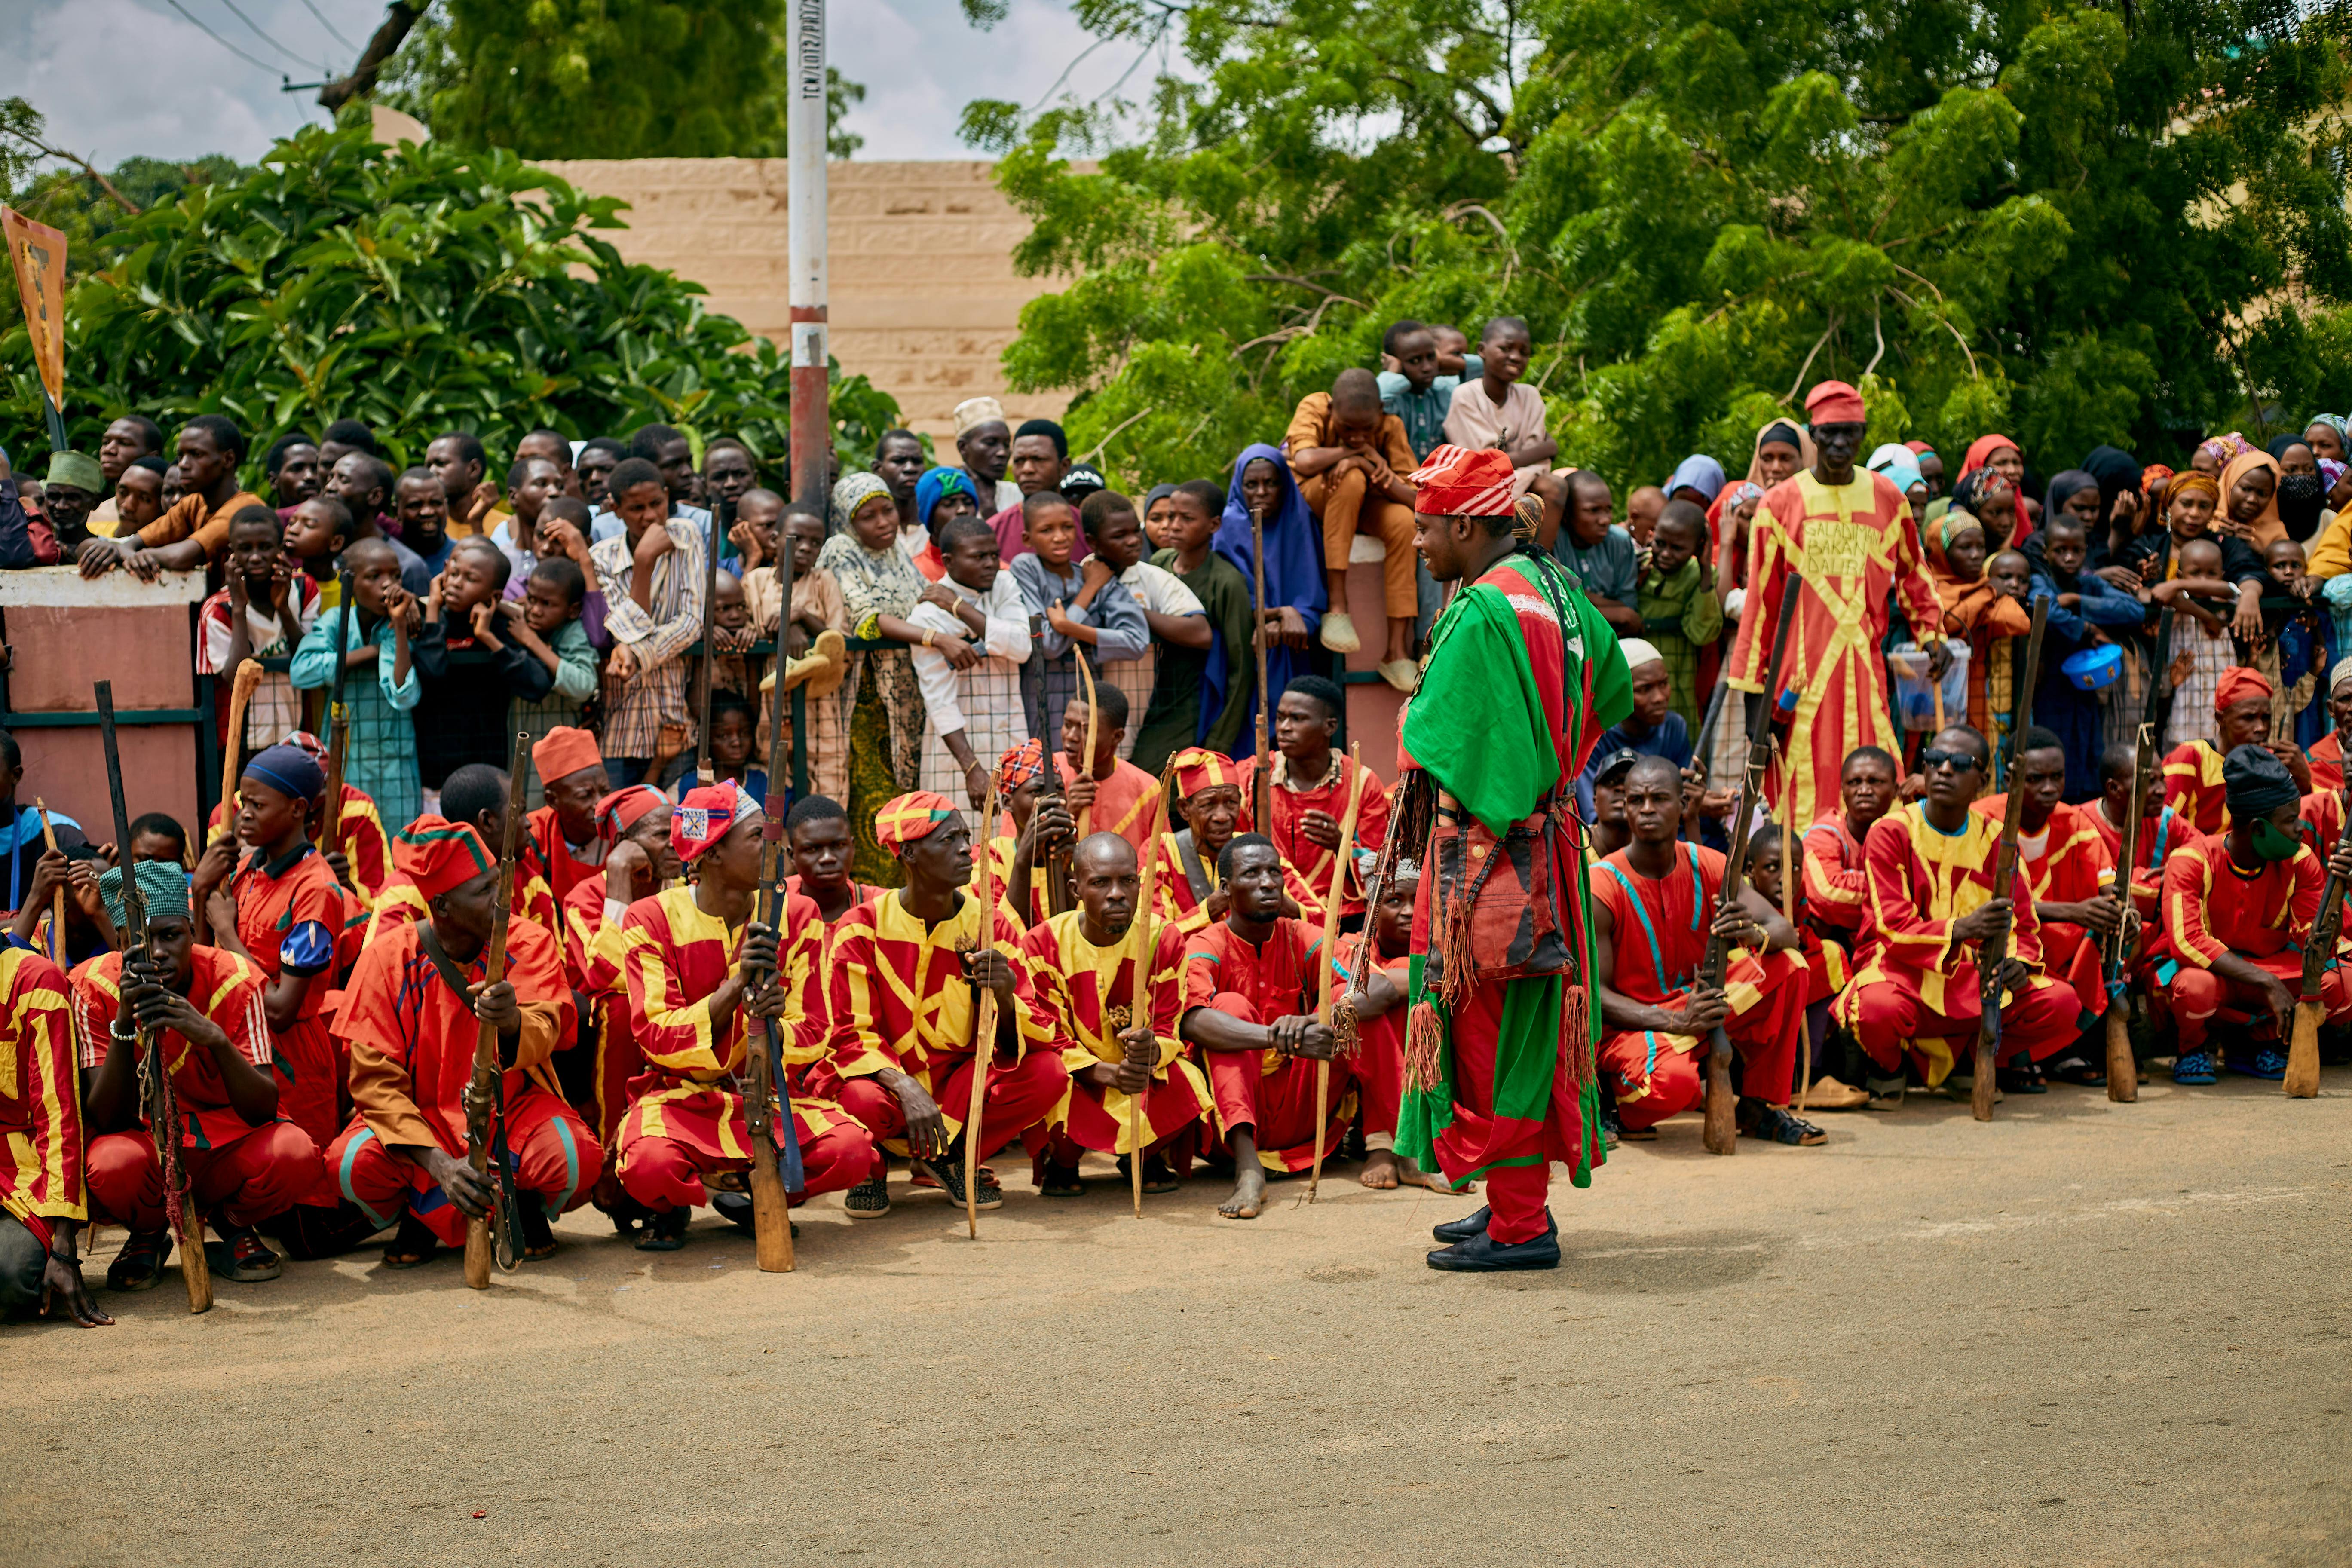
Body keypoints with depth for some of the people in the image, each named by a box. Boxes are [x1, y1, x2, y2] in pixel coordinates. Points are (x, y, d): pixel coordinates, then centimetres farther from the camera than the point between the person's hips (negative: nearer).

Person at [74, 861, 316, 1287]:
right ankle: (148, 1235, 2)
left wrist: (214, 1039, -37)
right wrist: (125, 1023, -33)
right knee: (112, 1164, -37)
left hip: (226, 1144, 1)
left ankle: (233, 1224, 4)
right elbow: (105, 1119, -19)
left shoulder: (233, 980, -13)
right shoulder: (96, 988, -13)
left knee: (294, 1152, -32)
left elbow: (264, 1111, -19)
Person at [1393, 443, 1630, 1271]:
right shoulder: (1555, 589, 9)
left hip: (1484, 846, -9)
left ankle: (1518, 1227, 3)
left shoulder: (1483, 614, -19)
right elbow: (1612, 693, 23)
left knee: (1490, 1029, -2)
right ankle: (1521, 1204, 24)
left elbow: (1437, 747, -18)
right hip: (1545, 838, 9)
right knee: (1527, 1024, 16)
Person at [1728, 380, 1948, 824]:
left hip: (1866, 671, 2)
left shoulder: (1887, 498, 9)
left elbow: (1911, 572, 24)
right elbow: (1761, 599, 4)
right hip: (1803, 672, -2)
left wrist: (1931, 634, 12)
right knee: (1808, 788, -6)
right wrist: (1752, 684, 3)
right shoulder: (1781, 503, 2)